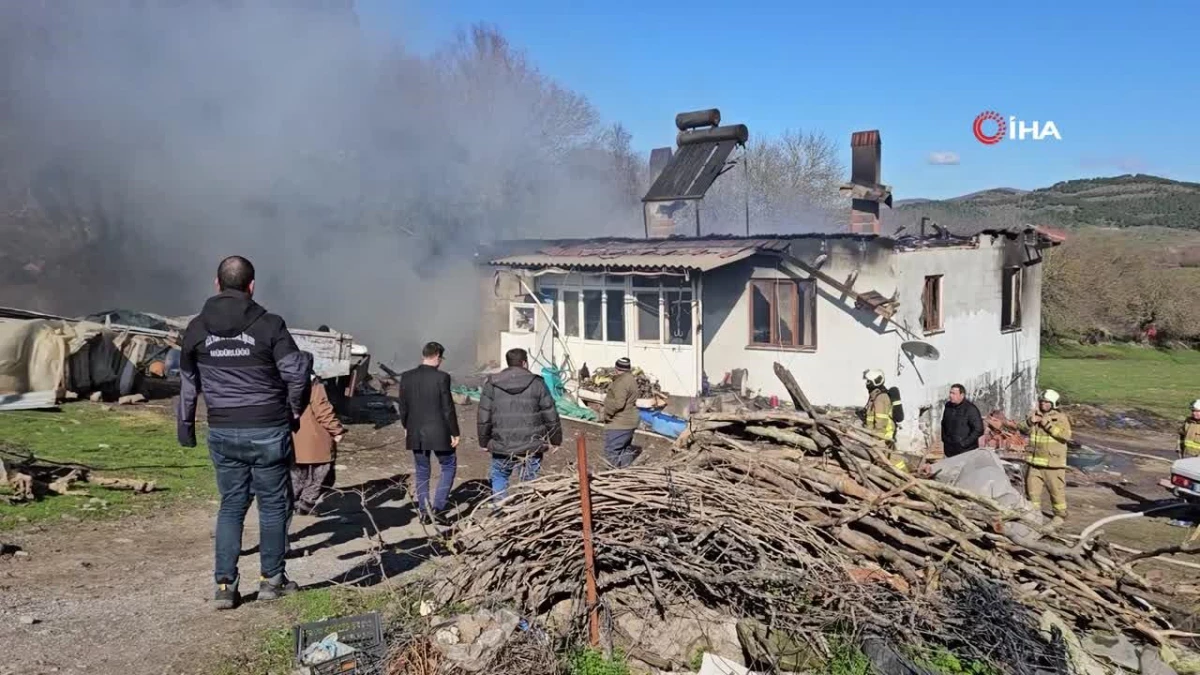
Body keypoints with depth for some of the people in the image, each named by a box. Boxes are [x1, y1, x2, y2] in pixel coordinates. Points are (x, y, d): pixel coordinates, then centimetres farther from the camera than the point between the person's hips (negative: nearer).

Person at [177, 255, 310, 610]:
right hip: (268, 431, -3)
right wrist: (295, 408, 7)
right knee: (273, 504, 10)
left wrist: (186, 425, 24)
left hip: (222, 433, 4)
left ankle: (225, 584, 10)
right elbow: (296, 371, -11)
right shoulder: (269, 325, -11)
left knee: (231, 505, 15)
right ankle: (272, 580, 20)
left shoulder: (197, 328, 3)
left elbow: (187, 381, 13)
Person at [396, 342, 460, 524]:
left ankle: (424, 512, 18)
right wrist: (454, 433, -3)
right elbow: (448, 408, -12)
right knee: (449, 467, 13)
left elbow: (403, 406, 8)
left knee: (422, 472, 16)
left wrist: (407, 427, 22)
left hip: (415, 433, 5)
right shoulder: (441, 377, -14)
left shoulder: (406, 377, 0)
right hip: (438, 433, -4)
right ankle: (437, 507, 2)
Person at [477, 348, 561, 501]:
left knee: (499, 477, 20)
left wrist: (484, 441, 12)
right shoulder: (537, 383, -3)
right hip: (531, 446, -1)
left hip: (502, 445, 1)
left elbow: (484, 417, 2)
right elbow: (551, 415, -1)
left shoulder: (491, 384, 1)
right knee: (530, 480, 9)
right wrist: (556, 439, 9)